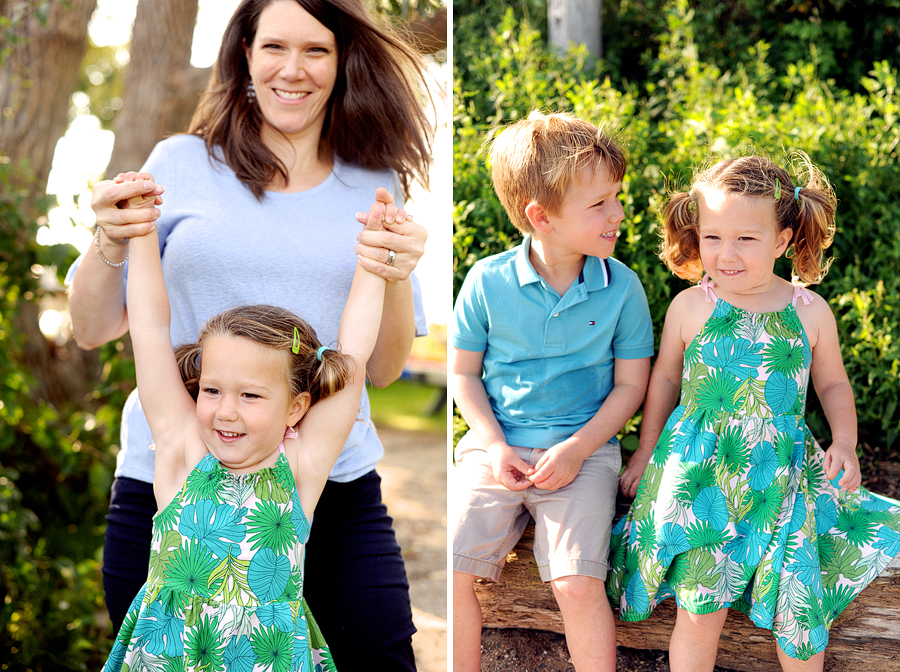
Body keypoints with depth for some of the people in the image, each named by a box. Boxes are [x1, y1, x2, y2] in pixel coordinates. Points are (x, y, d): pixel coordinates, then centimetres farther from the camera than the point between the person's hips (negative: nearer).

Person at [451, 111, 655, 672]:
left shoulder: (622, 287, -3)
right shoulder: (488, 281, -3)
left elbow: (630, 384, 1)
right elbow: (464, 372, 6)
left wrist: (577, 448, -11)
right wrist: (494, 446, -8)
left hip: (584, 451, -1)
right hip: (497, 450, 1)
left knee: (578, 584, -18)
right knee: (450, 573, -10)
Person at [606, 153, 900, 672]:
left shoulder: (810, 312, -3)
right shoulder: (690, 308, -5)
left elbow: (834, 384, 12)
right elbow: (665, 379, 10)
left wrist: (844, 444, -3)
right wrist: (646, 453, 14)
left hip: (784, 479, 1)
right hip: (699, 476, -1)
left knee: (798, 611, 5)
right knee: (700, 610, -3)